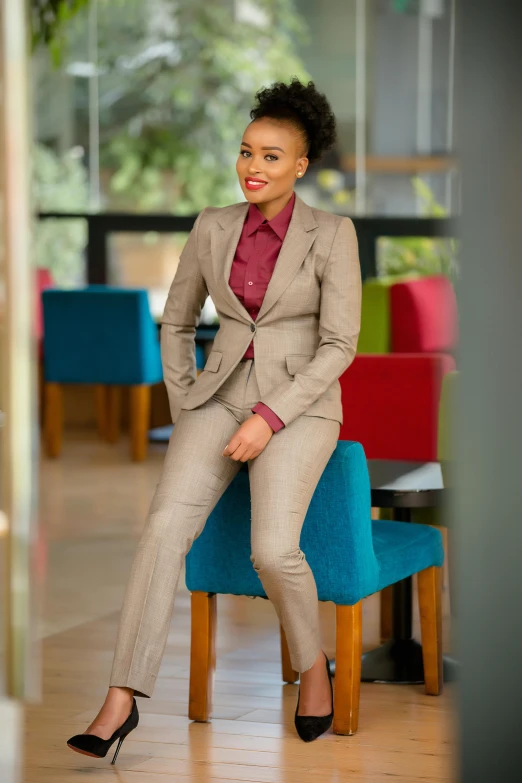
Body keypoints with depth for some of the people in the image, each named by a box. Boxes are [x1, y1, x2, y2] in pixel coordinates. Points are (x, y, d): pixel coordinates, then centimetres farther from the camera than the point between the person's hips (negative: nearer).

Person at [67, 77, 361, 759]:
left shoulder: (332, 234, -8)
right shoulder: (212, 228, 4)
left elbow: (339, 345, -10)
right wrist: (183, 409, 2)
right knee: (166, 525, -22)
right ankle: (122, 698, -23)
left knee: (273, 546, -27)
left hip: (299, 405, -3)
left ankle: (311, 662, 4)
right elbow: (177, 322, 14)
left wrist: (269, 419, -18)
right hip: (222, 395, 3)